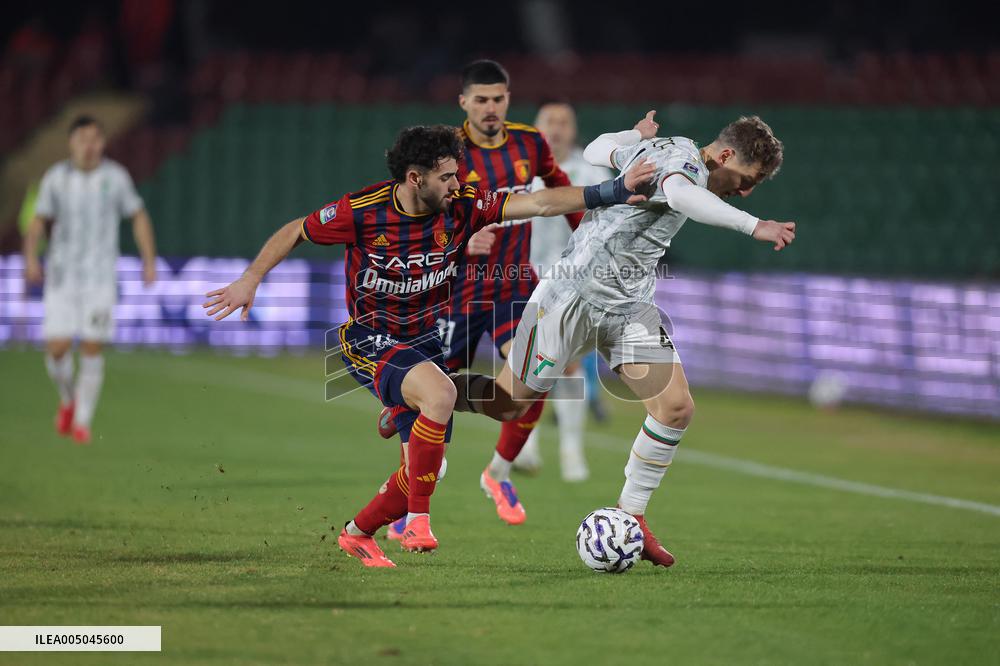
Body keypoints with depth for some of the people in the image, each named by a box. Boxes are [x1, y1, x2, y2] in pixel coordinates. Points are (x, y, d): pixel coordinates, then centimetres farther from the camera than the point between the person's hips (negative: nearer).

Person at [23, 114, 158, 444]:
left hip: (100, 277, -1)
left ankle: (82, 421, 6)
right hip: (62, 276, 1)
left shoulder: (116, 177, -2)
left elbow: (139, 217, 8)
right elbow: (38, 222, 5)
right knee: (57, 349, -7)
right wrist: (31, 259, -10)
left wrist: (149, 261, 2)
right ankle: (68, 399, 23)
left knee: (92, 348, -7)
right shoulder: (55, 178, -1)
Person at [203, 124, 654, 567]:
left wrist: (610, 192, -26)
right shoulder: (361, 212, -18)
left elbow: (540, 203, -16)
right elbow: (294, 232, -3)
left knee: (424, 470, 2)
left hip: (427, 339, 5)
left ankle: (358, 533, 29)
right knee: (440, 393, -34)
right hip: (370, 341, -5)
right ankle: (417, 518, -24)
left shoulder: (462, 207, -11)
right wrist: (250, 279, -11)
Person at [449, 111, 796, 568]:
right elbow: (679, 193, -46)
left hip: (629, 306, 9)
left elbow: (596, 151, 23)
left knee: (677, 408, -4)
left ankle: (630, 515, 8)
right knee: (507, 400, 4)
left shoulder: (657, 148, 8)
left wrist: (638, 135, 40)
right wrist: (754, 226, -55)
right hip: (574, 294, -9)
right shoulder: (685, 159, -20)